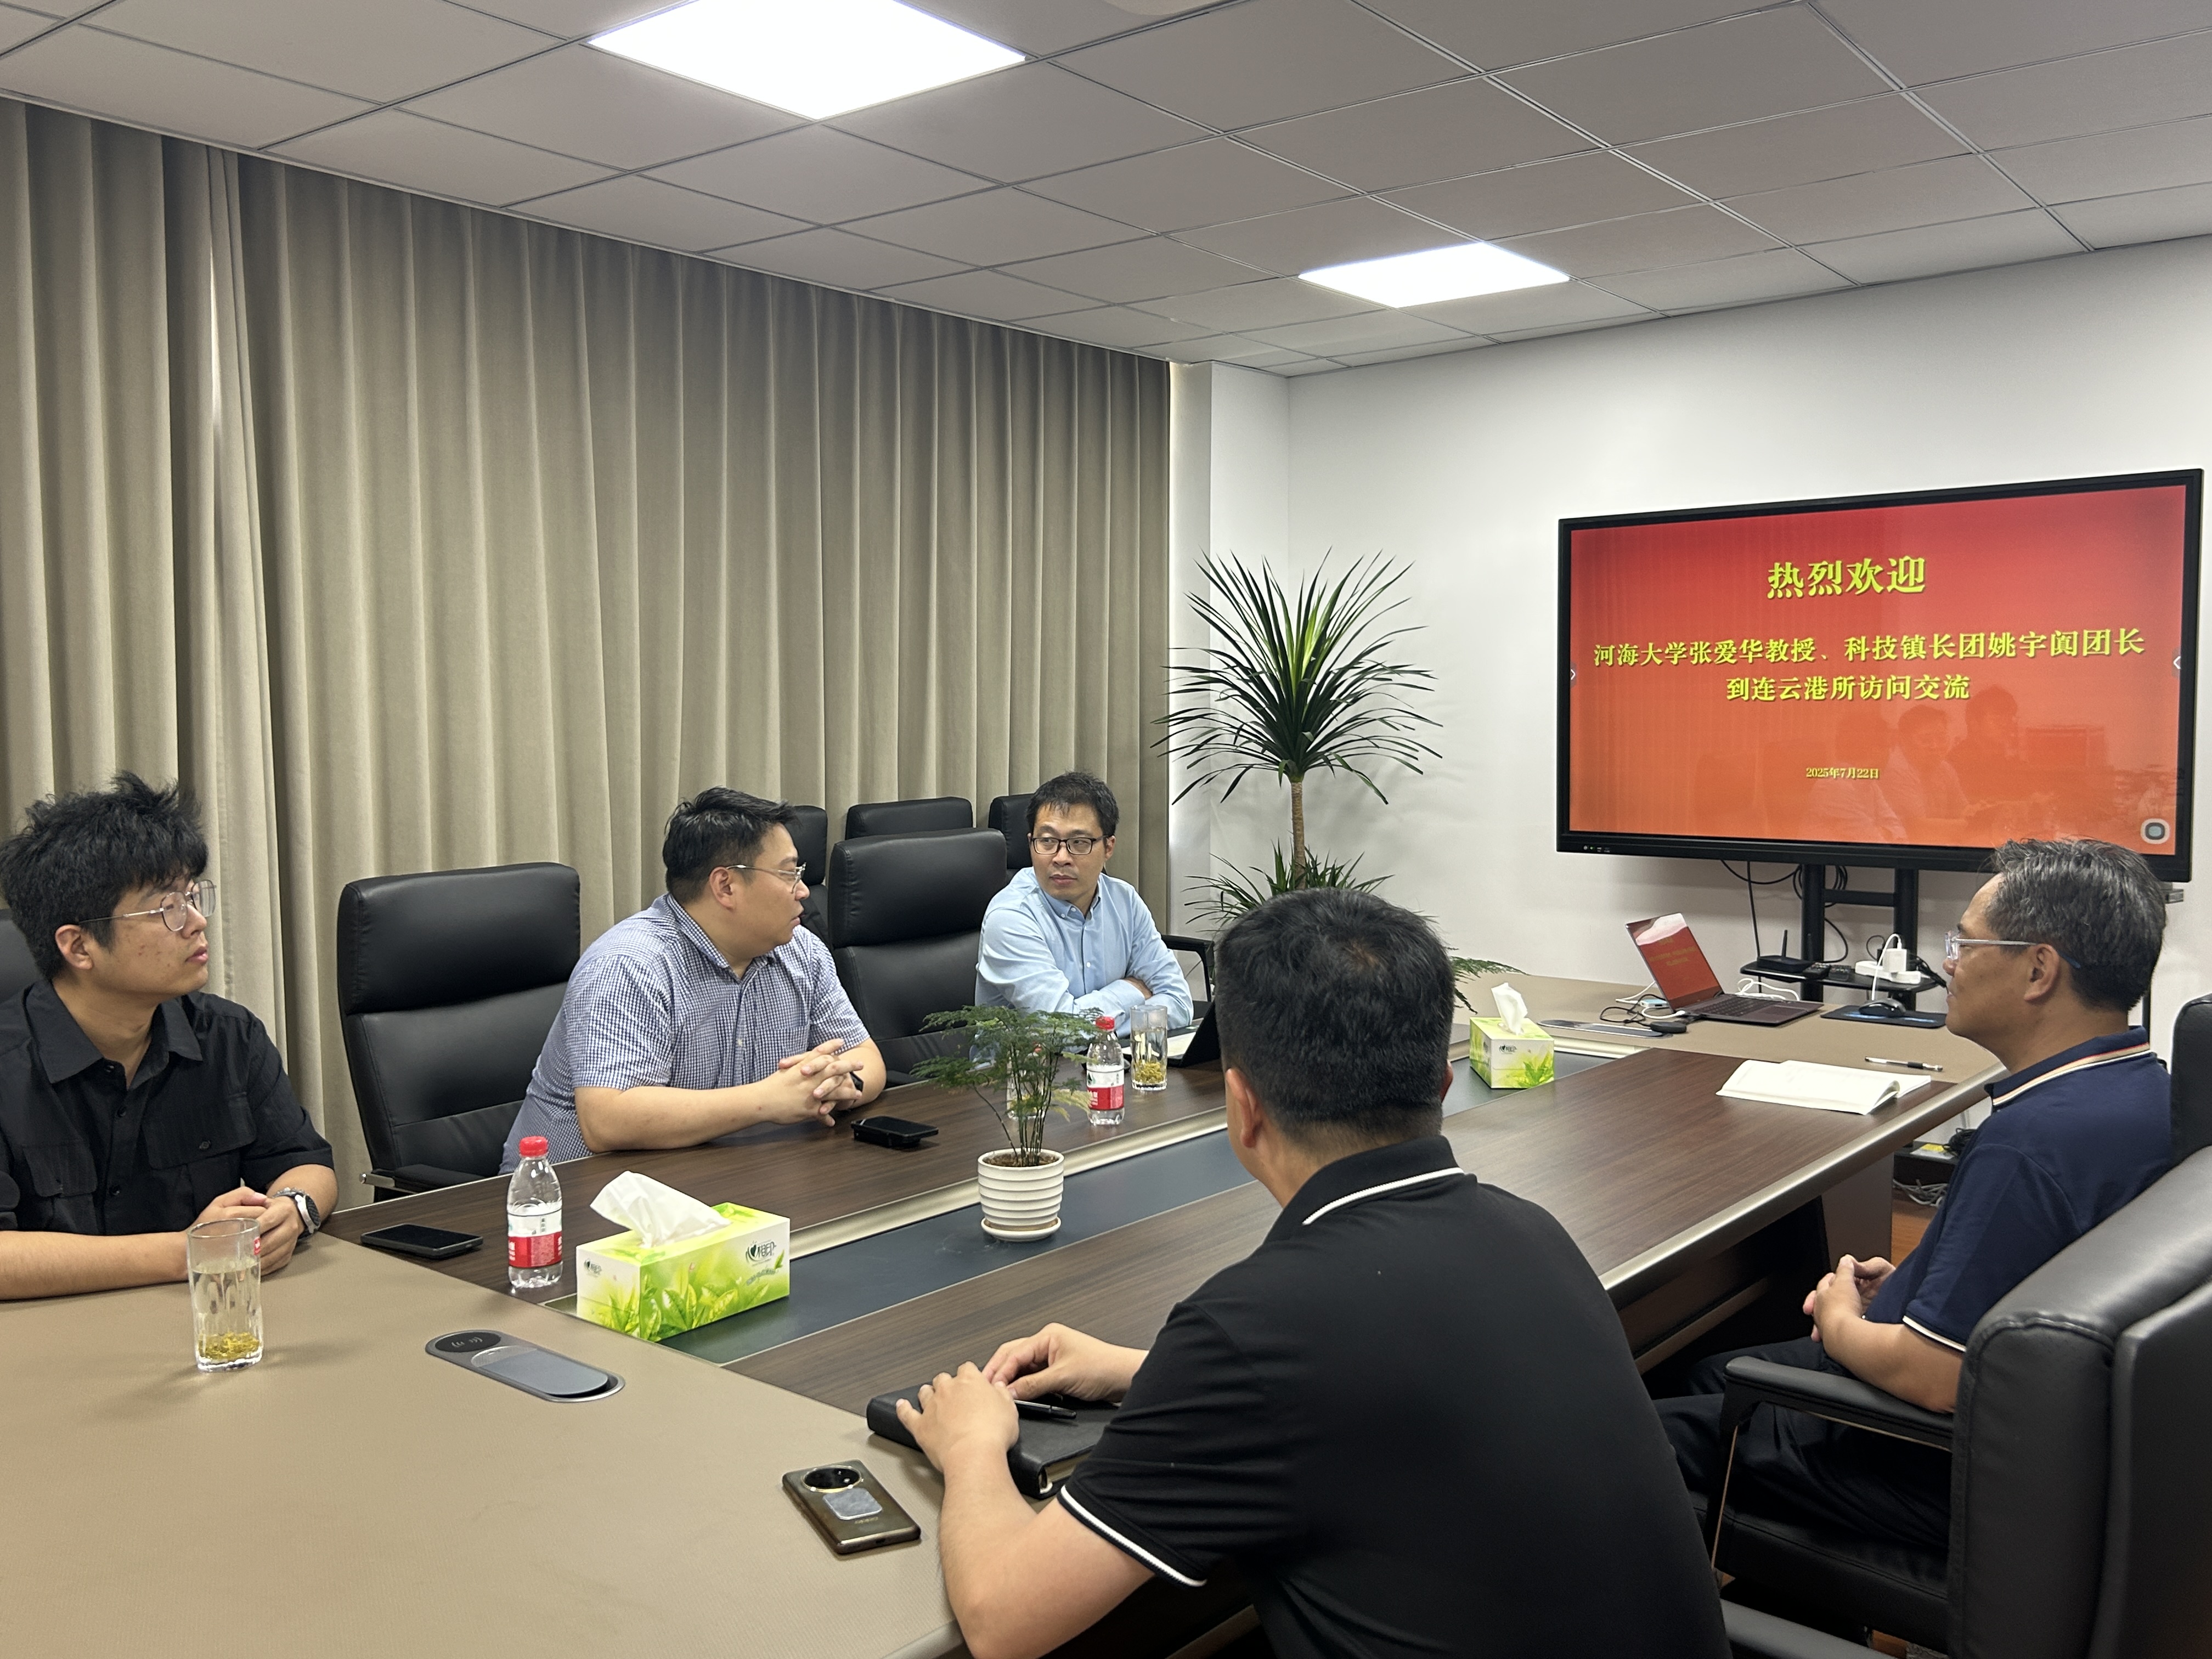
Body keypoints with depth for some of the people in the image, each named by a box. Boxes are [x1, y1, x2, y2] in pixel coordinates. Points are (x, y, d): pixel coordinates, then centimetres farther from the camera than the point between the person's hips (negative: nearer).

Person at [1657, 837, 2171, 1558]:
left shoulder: (2029, 1144, -34)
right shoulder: (2142, 1085, -1)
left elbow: (1934, 1377, -32)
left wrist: (1840, 1323, -12)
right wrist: (1909, 1284, 6)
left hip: (1949, 1473, -10)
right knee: (1712, 1374, 25)